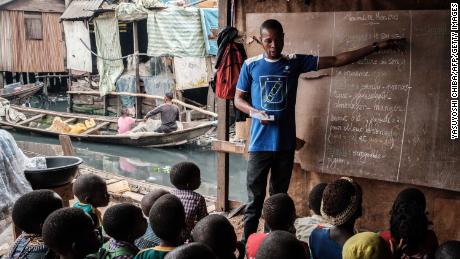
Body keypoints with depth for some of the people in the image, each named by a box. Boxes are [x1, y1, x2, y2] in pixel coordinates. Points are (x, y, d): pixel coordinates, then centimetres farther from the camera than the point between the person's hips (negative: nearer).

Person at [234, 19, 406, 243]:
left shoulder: (295, 62, 2)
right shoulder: (251, 65, 0)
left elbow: (336, 60, 3)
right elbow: (238, 99, 7)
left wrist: (376, 47, 2)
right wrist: (255, 112, -14)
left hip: (285, 144, 2)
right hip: (260, 144, -1)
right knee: (255, 199, 3)